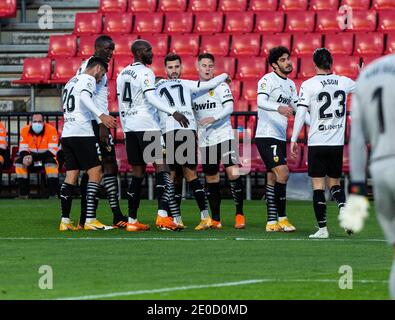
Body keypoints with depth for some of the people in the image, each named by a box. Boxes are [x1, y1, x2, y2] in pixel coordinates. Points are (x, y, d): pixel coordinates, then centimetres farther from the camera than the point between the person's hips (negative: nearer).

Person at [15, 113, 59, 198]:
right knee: (19, 161, -21)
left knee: (51, 162, -35)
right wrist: (25, 158, -31)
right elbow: (23, 150, -5)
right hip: (32, 161, 3)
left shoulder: (51, 130, -18)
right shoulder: (25, 130, -8)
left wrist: (33, 157, -32)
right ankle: (23, 194, -17)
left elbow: (52, 151, -23)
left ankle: (54, 194, -29)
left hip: (47, 158, -3)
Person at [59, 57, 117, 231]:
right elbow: (85, 97, -24)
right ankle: (90, 220, -14)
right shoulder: (88, 79, -3)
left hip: (66, 133, 9)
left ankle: (65, 221, 3)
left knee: (71, 176, 8)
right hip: (82, 133, -9)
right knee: (95, 173, -6)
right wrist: (101, 115, -37)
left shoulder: (71, 81, 24)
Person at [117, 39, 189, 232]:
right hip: (146, 126, -8)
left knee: (137, 172, 10)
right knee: (161, 167, -9)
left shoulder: (123, 74, 16)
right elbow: (151, 98, -23)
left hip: (129, 127, 8)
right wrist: (173, 113, -29)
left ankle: (132, 220, 6)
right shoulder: (145, 73, -9)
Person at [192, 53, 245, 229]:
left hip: (224, 134, -4)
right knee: (211, 179, 7)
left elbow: (229, 107, -12)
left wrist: (213, 118, -25)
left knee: (233, 173, -16)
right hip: (205, 140, 4)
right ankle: (215, 219, 13)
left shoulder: (221, 86, -1)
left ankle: (239, 214, -7)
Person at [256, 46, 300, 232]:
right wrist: (279, 108, -42)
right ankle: (281, 218, -10)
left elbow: (298, 108, 22)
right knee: (282, 173, -17)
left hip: (280, 137, 8)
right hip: (266, 135, -8)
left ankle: (271, 221, 9)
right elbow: (261, 102, -25)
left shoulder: (290, 84, 17)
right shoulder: (268, 80, -9)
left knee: (273, 178, 8)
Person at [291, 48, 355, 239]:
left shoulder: (309, 85, -7)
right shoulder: (343, 82, 4)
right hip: (337, 143, 3)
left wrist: (294, 140, -3)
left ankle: (322, 228, -2)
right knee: (334, 182, 15)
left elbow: (300, 113, -10)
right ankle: (343, 208, -13)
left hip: (317, 144, -3)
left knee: (318, 185, 2)